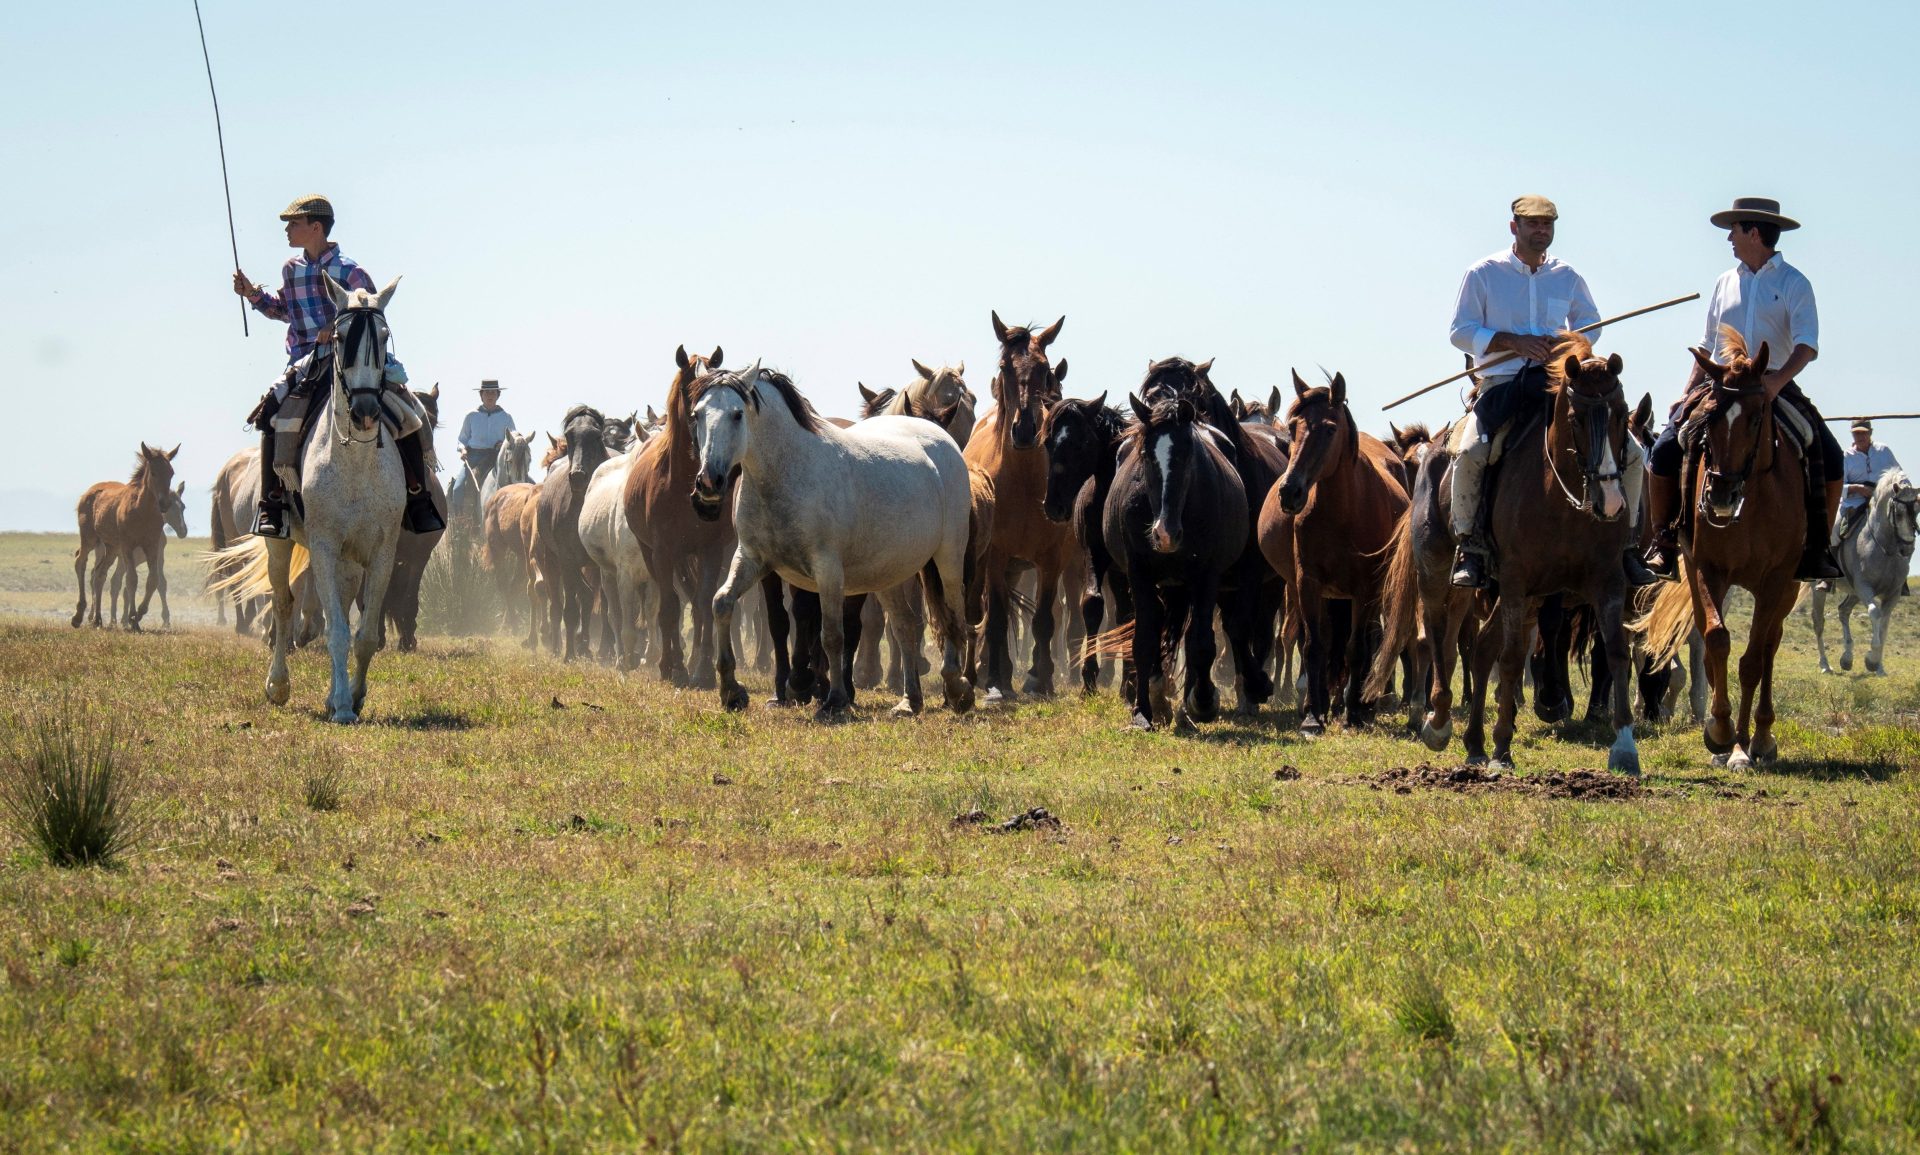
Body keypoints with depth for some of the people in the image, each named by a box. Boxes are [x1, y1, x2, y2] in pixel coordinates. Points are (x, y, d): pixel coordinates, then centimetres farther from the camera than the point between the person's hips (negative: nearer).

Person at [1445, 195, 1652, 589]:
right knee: (1471, 454, -32)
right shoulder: (1483, 274, 2)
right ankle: (1469, 544, -14)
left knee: (1631, 453, -8)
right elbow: (1461, 332, -1)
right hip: (1502, 384, -3)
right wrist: (1513, 342, -17)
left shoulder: (1568, 277, 11)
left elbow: (1589, 322, 24)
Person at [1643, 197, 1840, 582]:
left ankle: (1817, 547, -7)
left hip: (1776, 386, -3)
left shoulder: (1793, 283, 1)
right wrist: (1687, 394, 10)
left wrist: (1777, 380, -30)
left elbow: (1806, 345, -12)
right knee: (1665, 450, -18)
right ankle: (1663, 541, -7)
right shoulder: (1725, 283, 15)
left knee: (1829, 458, -20)